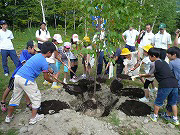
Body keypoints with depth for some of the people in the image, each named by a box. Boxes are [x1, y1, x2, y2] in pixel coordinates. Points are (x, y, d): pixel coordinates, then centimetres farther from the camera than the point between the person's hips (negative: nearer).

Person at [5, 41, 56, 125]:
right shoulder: (44, 62, -10)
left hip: (17, 76, 9)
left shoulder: (37, 55, 14)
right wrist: (52, 81, 19)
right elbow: (46, 77, 1)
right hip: (26, 80, -8)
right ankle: (33, 118, 20)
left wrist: (48, 71, 40)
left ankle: (9, 117, 38)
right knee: (36, 97, 11)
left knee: (15, 97, 22)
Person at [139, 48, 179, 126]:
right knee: (173, 102, 20)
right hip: (174, 83, 7)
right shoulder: (164, 62, 20)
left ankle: (154, 116, 25)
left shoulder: (155, 64, -1)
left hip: (165, 85, -7)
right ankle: (175, 119, 27)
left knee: (158, 102, 11)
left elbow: (149, 75, 9)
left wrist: (142, 75, 28)